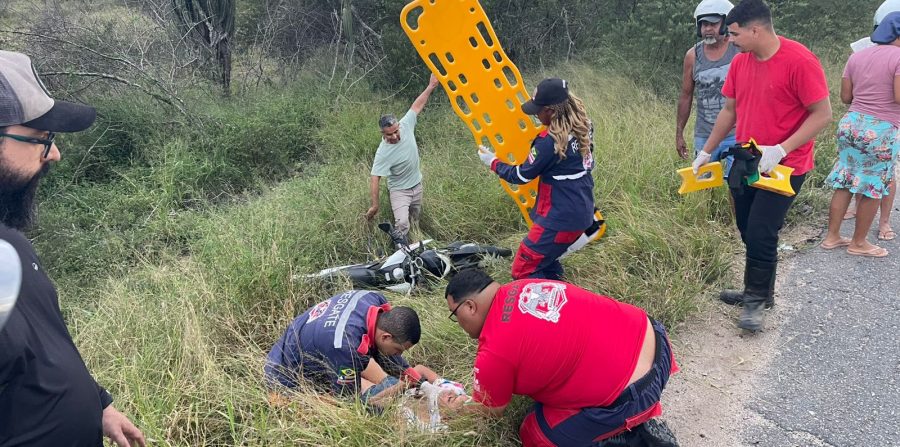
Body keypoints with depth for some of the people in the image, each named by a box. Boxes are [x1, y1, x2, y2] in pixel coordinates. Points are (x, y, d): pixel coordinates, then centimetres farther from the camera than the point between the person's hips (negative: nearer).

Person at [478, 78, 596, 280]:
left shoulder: (549, 142, -24)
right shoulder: (582, 126, 0)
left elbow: (521, 176, -12)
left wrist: (493, 162, 5)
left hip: (560, 219, -9)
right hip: (582, 213, 9)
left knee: (524, 272, 0)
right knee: (544, 261, 26)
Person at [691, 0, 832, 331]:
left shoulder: (800, 61, -18)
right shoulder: (740, 62, 2)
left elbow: (822, 114, -16)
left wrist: (780, 149, -25)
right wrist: (706, 152, 11)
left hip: (782, 167, -6)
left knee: (760, 235, -7)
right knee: (748, 232, 13)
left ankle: (758, 299, 13)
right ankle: (758, 291, 31)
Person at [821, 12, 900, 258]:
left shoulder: (856, 56, 7)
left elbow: (845, 97, 8)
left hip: (851, 123, 6)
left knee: (844, 183, 13)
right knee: (873, 189, 7)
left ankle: (832, 236, 19)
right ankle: (858, 243, 17)